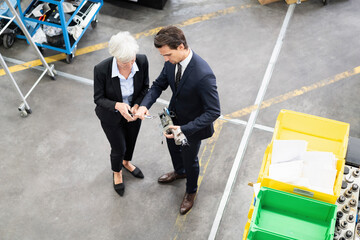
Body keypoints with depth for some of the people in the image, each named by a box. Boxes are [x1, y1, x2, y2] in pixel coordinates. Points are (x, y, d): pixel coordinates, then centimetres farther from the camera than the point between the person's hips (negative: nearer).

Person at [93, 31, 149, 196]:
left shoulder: (142, 61, -26)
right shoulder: (102, 69, -34)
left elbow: (145, 87, -8)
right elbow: (98, 98, -20)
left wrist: (137, 105, -25)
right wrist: (117, 105, -38)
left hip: (133, 112, 3)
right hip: (112, 117, -3)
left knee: (131, 141, 28)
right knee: (119, 148, 16)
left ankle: (126, 162, 64)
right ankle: (117, 172, 52)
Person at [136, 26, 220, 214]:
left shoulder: (203, 75, -40)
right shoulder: (171, 62, -18)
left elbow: (213, 112, -34)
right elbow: (159, 85, -2)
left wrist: (184, 129, -38)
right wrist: (144, 105, -21)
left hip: (193, 125, -6)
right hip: (174, 117, 6)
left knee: (189, 159, 20)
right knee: (172, 147, 32)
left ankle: (191, 191, 51)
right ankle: (179, 171, 66)